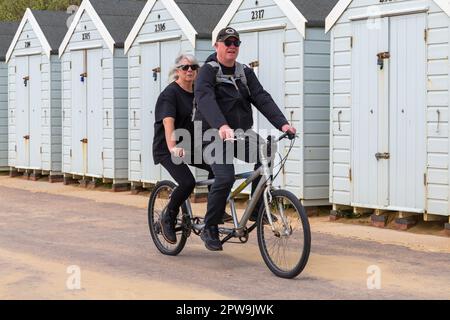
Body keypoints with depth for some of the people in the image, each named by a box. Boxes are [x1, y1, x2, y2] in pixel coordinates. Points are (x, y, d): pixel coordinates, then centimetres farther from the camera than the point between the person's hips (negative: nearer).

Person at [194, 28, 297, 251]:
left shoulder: (245, 73, 9)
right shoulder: (208, 71, -8)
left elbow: (262, 98, -3)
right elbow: (205, 99, -27)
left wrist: (282, 123, -19)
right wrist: (221, 126, -45)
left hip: (240, 134, 5)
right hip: (214, 135, -5)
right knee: (225, 178, -24)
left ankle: (258, 212, -5)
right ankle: (209, 229, -7)